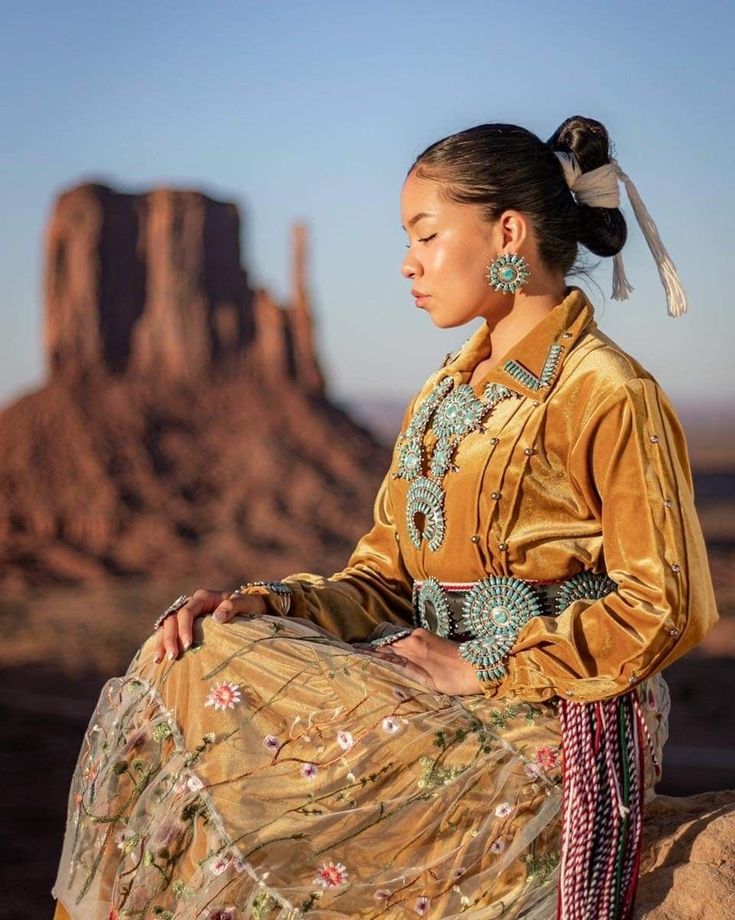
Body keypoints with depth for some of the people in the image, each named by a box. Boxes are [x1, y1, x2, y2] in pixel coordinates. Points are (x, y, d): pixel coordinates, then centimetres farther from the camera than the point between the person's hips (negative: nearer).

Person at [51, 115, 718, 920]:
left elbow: (667, 608, -14)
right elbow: (384, 579, 14)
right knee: (187, 672, -11)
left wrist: (479, 666, -15)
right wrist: (258, 606, -4)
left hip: (549, 725, -8)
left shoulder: (608, 394, -10)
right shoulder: (445, 395, 16)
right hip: (458, 697, 8)